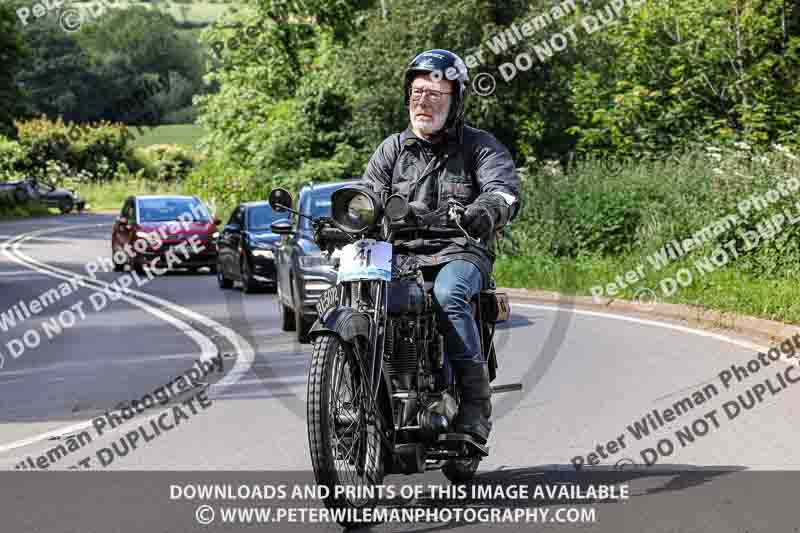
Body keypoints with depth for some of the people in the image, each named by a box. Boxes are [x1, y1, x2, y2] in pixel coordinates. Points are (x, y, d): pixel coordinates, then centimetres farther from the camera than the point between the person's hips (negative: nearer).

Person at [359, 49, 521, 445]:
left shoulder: (479, 145, 8)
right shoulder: (393, 149, 19)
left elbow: (504, 189, -10)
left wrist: (486, 211, -35)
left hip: (461, 252, -4)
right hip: (401, 252, 4)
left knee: (447, 295, -37)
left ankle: (475, 401, -34)